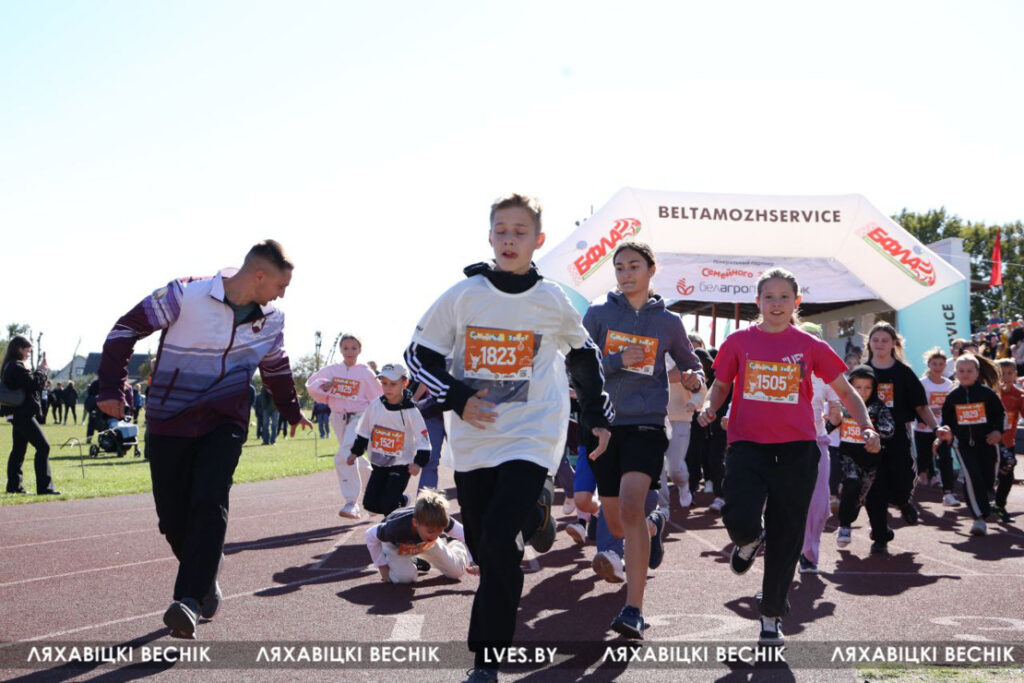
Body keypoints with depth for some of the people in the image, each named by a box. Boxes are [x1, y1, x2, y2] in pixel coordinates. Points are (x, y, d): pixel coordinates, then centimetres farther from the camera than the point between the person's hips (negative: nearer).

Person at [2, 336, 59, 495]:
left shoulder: (9, 366, 17)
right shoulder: (17, 366, -15)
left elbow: (30, 383, 18)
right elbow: (34, 383, -20)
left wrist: (40, 371, 6)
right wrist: (42, 371, -5)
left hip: (18, 414, 11)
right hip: (23, 414, -11)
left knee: (18, 450, 15)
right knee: (43, 446, -13)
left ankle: (14, 485, 20)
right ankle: (44, 487, -16)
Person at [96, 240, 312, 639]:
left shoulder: (270, 319, 2)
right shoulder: (186, 296, -14)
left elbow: (276, 367, 22)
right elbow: (127, 329, -6)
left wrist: (291, 411, 34)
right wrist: (112, 388, -10)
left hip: (225, 425, 2)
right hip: (168, 423, -2)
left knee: (209, 504, -21)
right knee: (173, 519, 1)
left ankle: (190, 600, -20)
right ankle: (205, 581, 26)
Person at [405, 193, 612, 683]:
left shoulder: (553, 302, 1)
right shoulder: (462, 296, 0)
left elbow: (584, 356, 17)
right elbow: (419, 354, 4)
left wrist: (597, 416, 16)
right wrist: (456, 397, -10)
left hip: (530, 438, -3)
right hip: (472, 441, 3)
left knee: (498, 542, -17)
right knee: (482, 547, 7)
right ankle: (532, 509, 38)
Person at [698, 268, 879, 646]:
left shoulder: (810, 346, 6)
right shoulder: (738, 341, 6)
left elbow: (844, 390, 13)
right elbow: (720, 385, 17)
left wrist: (866, 426, -1)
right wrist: (710, 407, -4)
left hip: (797, 448, 1)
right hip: (747, 444, -1)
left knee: (786, 537, 4)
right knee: (741, 521, -21)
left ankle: (772, 617, 21)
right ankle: (750, 540, 20)